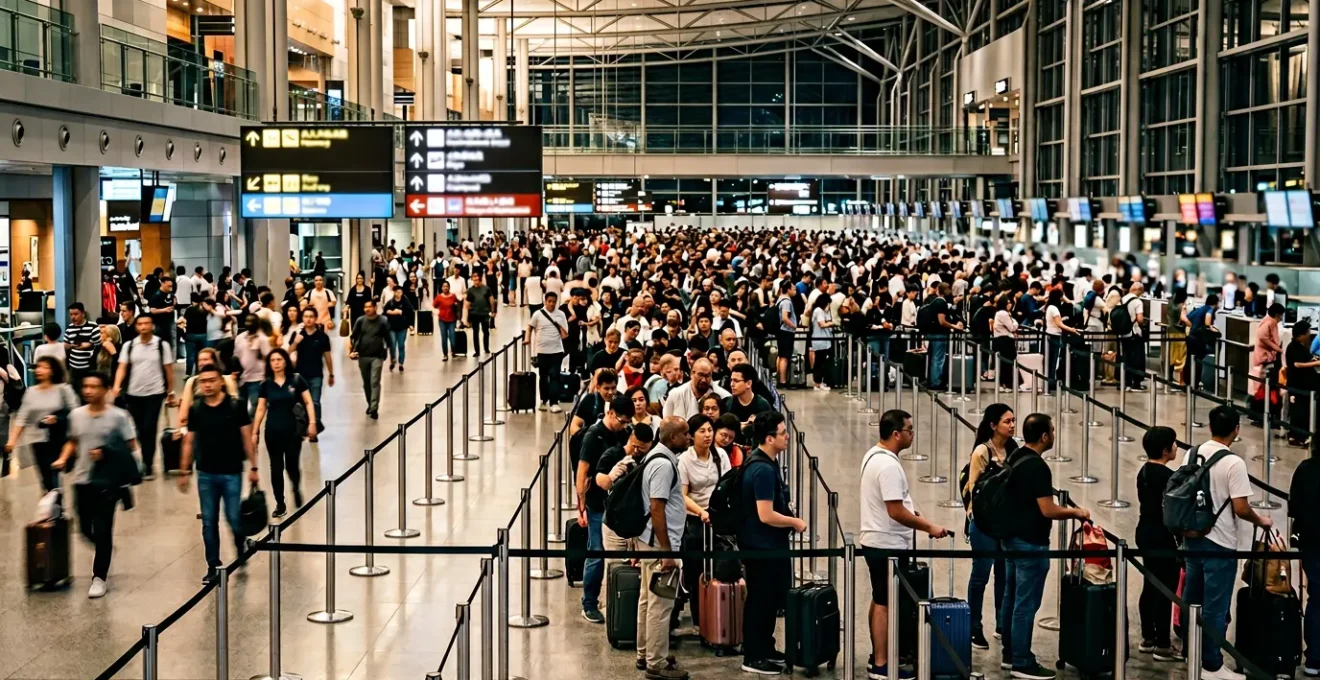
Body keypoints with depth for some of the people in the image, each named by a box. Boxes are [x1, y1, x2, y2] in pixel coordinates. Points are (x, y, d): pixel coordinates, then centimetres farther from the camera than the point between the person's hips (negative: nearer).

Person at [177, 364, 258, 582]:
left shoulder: (236, 406, -6)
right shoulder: (195, 410, 1)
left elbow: (246, 438, -2)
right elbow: (189, 442, 8)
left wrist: (253, 467, -4)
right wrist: (184, 471, 6)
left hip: (232, 473, -3)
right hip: (205, 474, 3)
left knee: (234, 519, -1)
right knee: (209, 522, 6)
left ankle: (242, 554, 27)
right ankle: (213, 566, 16)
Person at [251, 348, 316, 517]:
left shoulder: (297, 380, -5)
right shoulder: (266, 384, 1)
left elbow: (308, 402, -3)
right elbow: (260, 409, 4)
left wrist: (312, 422, -12)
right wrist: (255, 432, 2)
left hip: (293, 430, -2)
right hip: (273, 432, 2)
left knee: (292, 465, 1)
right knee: (276, 468, 6)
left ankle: (297, 490, 34)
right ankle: (280, 505, 16)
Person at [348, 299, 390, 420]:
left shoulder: (382, 322, -6)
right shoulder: (360, 321, -1)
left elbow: (387, 339, 0)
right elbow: (353, 337, 5)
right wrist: (350, 351, -5)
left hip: (377, 356, -3)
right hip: (362, 356, 3)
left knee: (375, 382, -10)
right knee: (366, 382, 13)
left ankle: (374, 408, -12)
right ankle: (370, 404, 30)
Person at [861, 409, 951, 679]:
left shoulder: (874, 455, 10)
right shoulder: (888, 465, -23)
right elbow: (896, 511, -26)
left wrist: (915, 514, 18)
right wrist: (929, 527, -18)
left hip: (876, 541, 11)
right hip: (889, 545, -11)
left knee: (879, 601, 17)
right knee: (886, 604, -5)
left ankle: (877, 658, 25)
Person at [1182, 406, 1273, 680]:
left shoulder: (1191, 454, 2)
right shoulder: (1233, 463, -19)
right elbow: (1240, 509, -20)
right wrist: (1261, 521, -1)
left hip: (1193, 537, 7)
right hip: (1220, 543, -7)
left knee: (1191, 599, 19)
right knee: (1215, 607, 2)